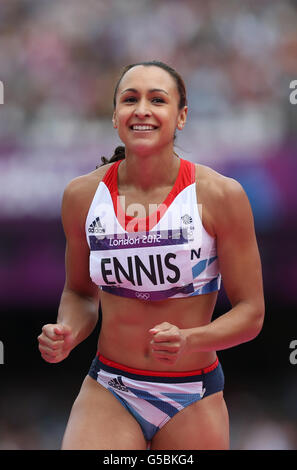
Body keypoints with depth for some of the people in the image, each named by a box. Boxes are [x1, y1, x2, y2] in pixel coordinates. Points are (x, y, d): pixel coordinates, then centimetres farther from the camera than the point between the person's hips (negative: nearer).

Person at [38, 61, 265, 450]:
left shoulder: (220, 195, -9)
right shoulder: (82, 195, -1)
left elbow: (250, 312, -5)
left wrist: (189, 341, -24)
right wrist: (67, 334, -8)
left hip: (193, 401, -1)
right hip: (108, 392, 1)